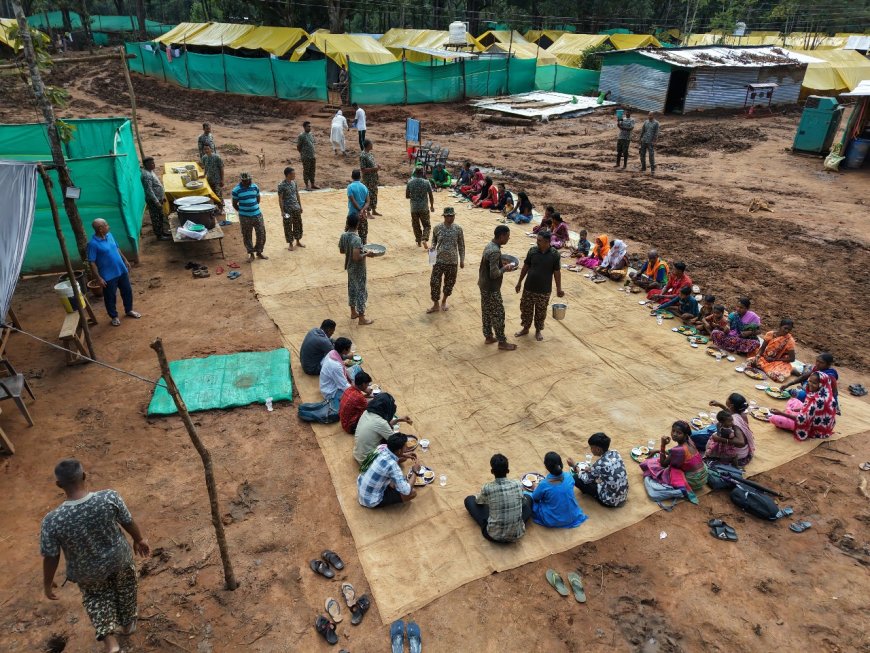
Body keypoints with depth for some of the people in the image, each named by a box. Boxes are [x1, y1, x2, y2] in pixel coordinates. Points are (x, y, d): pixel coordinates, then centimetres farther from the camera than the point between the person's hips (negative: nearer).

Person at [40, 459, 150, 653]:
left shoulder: (52, 521, -33)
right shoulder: (110, 498, -31)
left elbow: (50, 557, -18)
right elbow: (129, 523, -13)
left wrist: (47, 582, 3)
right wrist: (139, 539, 8)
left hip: (88, 572, 0)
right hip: (118, 558, 1)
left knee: (96, 598, 32)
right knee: (124, 590, 31)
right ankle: (127, 624, 54)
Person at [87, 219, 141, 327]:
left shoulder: (109, 235, -1)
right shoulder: (93, 243, -22)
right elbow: (92, 262, -19)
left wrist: (125, 260, 20)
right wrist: (98, 278, -20)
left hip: (121, 270, 7)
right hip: (108, 275, -7)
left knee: (127, 291, 19)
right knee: (110, 297, 10)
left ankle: (129, 310, 39)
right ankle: (114, 316, 28)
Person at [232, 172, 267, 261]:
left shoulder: (255, 187, 0)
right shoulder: (236, 190, -9)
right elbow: (234, 204, -1)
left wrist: (254, 207, 10)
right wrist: (242, 211, 3)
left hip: (257, 215, 3)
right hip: (245, 217, -3)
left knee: (261, 234, 7)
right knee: (247, 236, 8)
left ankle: (259, 252, 26)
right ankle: (251, 253, 24)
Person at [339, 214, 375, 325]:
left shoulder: (344, 236, -5)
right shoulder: (356, 239, -29)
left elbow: (341, 250, 9)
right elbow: (356, 257, -33)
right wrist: (367, 254, -18)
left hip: (350, 267, 8)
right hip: (358, 269, -8)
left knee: (352, 289, 21)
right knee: (361, 291, 3)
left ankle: (353, 312, 36)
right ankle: (361, 318, 10)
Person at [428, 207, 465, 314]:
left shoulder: (458, 229, -4)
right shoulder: (438, 228, -4)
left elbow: (461, 246, 4)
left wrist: (462, 260, 3)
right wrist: (432, 251, -9)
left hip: (453, 261, 1)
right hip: (439, 260, 0)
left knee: (449, 283, 12)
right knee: (434, 282, -1)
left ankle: (444, 301, 35)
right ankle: (435, 305, 17)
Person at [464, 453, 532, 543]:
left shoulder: (487, 489, -17)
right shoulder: (518, 485, -11)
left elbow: (478, 501, 8)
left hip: (493, 535, -2)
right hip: (517, 535, 2)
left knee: (469, 499, 15)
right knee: (528, 498, 25)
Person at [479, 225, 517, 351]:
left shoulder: (489, 245, 4)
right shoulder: (495, 251, -27)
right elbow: (494, 274, -27)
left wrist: (501, 264, 11)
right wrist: (505, 268, -12)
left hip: (484, 285, 10)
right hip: (491, 288, -10)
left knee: (486, 312, 19)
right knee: (498, 314, 2)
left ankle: (488, 337, 31)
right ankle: (502, 342, 12)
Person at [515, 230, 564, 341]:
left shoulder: (554, 254, -14)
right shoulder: (532, 250, -8)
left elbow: (557, 272, -5)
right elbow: (525, 266, 3)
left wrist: (559, 289, -1)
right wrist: (519, 282, 7)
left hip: (544, 290, -2)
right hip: (529, 288, 2)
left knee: (541, 311, 14)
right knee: (526, 309, 15)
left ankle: (538, 330, 35)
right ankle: (525, 328, 36)